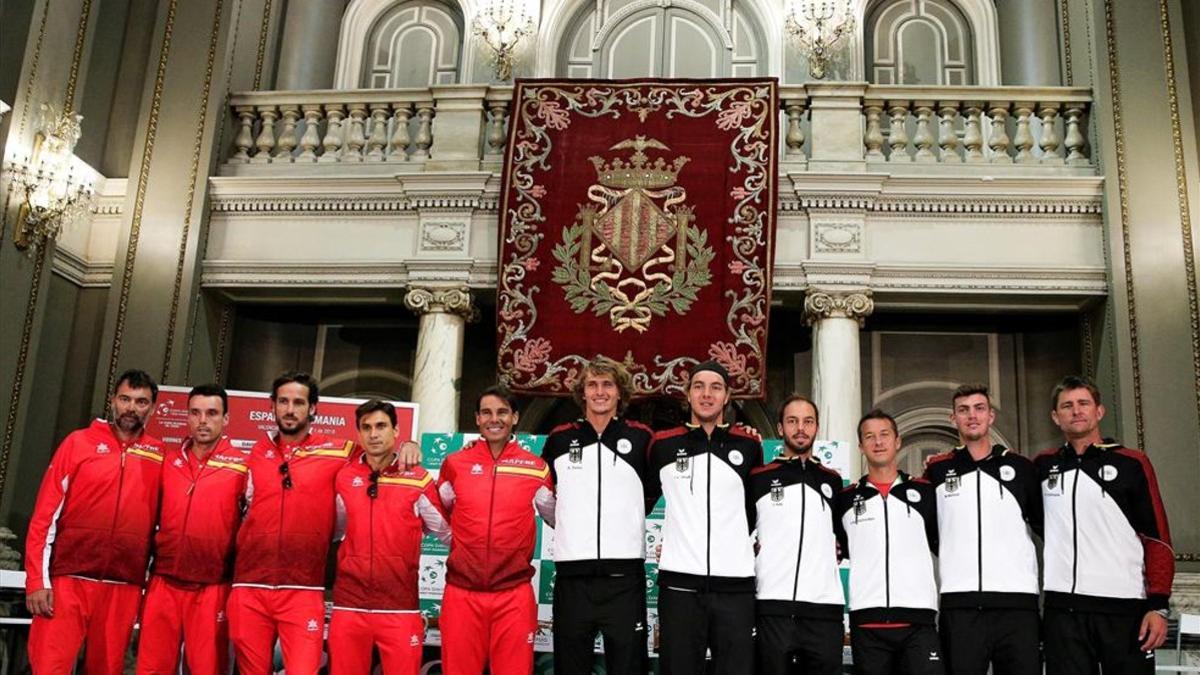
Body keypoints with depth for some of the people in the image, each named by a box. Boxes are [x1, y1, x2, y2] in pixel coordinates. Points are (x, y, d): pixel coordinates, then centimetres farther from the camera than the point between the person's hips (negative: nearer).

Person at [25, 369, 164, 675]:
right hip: (68, 580, -1)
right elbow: (45, 514, 2)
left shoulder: (158, 455, 8)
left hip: (124, 588, 2)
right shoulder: (79, 443, 4)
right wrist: (37, 580, -5)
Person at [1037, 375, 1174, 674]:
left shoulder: (1132, 464, 4)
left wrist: (1158, 605, -7)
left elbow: (1157, 538, 1)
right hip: (1063, 607, 2)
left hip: (1125, 606, -2)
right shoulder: (1045, 466, 12)